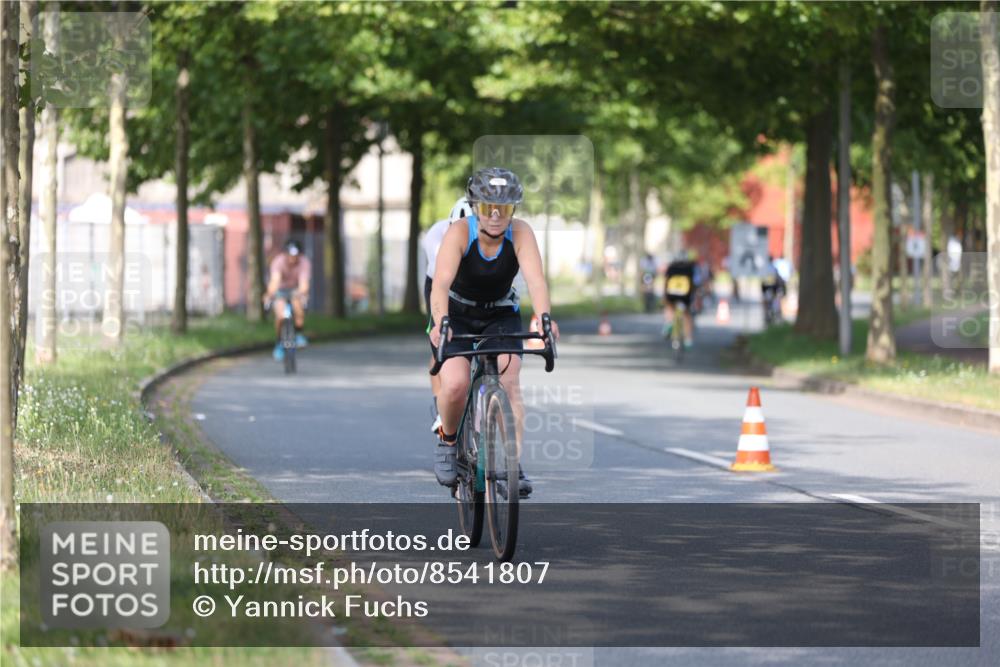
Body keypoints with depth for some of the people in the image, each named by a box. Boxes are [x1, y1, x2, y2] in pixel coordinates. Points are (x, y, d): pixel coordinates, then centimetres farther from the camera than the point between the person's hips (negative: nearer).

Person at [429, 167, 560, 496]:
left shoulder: (520, 233, -21)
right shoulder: (460, 232, -26)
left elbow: (535, 279, -35)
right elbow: (441, 282, -39)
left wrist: (544, 317, -54)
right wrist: (441, 322, -57)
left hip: (501, 315, 2)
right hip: (457, 314, -2)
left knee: (510, 382, -18)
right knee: (455, 384, -21)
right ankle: (447, 441, 7)